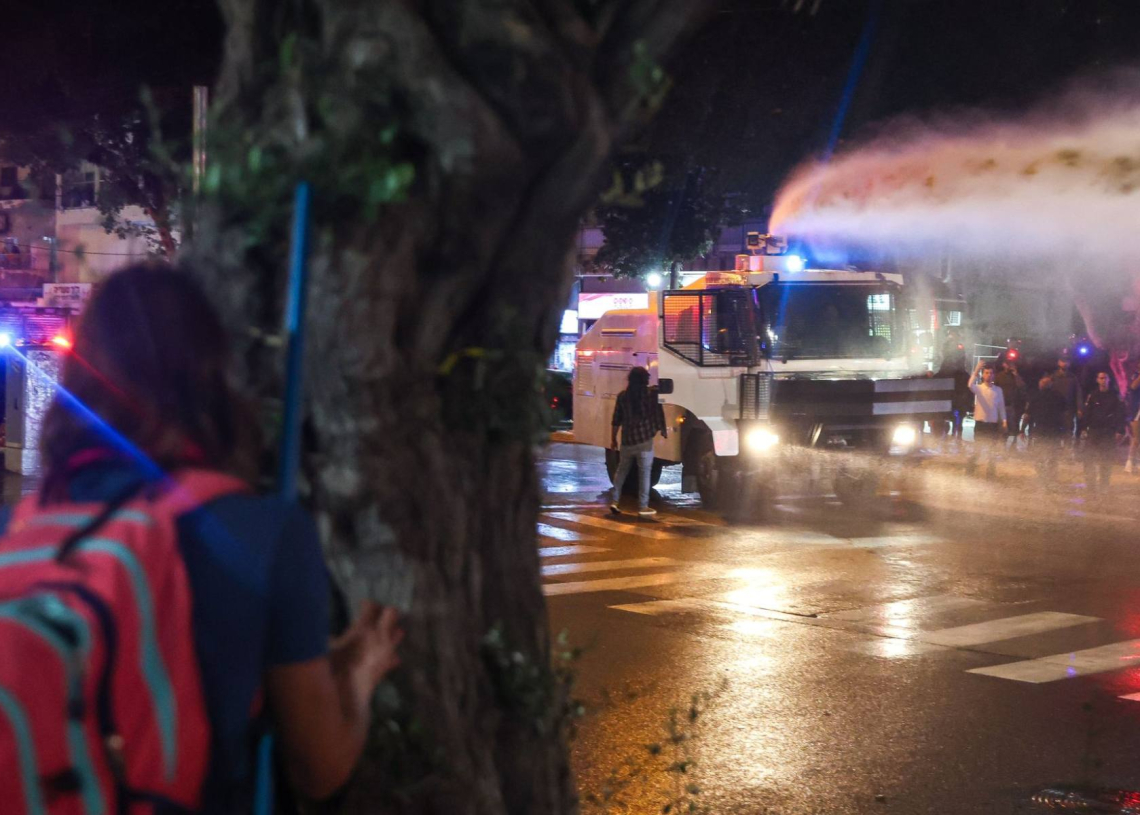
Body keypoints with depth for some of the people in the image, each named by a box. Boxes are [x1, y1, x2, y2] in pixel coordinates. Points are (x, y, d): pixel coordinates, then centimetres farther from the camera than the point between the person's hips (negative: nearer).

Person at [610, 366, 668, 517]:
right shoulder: (651, 394, -3)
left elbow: (616, 420, 9)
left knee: (621, 470, 17)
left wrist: (613, 438, 18)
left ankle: (615, 501, 13)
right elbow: (658, 414, -1)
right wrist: (664, 431, 14)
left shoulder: (622, 396, 6)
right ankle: (643, 507, 0)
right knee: (644, 473, 0)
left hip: (627, 440, 3)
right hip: (644, 440, -3)